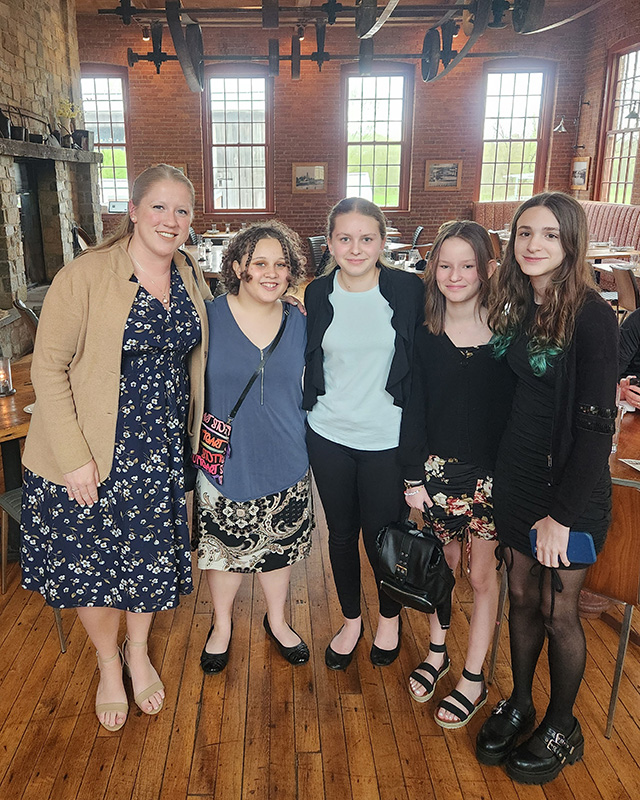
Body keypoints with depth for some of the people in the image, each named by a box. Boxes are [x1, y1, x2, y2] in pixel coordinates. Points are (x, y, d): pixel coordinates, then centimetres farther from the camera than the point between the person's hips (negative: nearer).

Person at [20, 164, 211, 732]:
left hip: (162, 451, 4)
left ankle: (138, 652, 45)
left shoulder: (192, 282, 3)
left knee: (151, 555, 16)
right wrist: (75, 456, -18)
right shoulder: (86, 275, -15)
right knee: (91, 561, 11)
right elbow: (49, 367, -15)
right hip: (91, 453, -4)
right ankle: (109, 665, 39)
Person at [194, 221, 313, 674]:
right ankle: (222, 626, 41)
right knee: (226, 548, 14)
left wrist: (306, 444, 9)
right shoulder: (210, 318, -10)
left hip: (285, 465, 3)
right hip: (225, 463, -2)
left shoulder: (299, 325, -1)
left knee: (280, 547, 18)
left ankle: (277, 621, 44)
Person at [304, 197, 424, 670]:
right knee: (341, 532, 16)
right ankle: (351, 620, 40)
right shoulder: (318, 295, -1)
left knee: (382, 535, 9)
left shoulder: (409, 290, -7)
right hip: (329, 436, 3)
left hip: (386, 438, -2)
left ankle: (391, 616, 39)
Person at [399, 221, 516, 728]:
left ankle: (474, 679, 29)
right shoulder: (425, 334, -3)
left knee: (482, 575, 11)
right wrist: (414, 475, -3)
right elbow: (414, 408, -1)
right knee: (441, 563, 18)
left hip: (491, 474, -2)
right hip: (438, 468, 2)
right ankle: (437, 653, 40)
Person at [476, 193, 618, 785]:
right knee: (522, 597, 18)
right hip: (516, 477, 6)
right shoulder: (518, 306, 3)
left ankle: (562, 728, 34)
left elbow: (597, 425, -19)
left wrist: (563, 513, -17)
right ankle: (519, 704, 40)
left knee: (557, 612, 10)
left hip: (571, 489, -5)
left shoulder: (592, 316, -18)